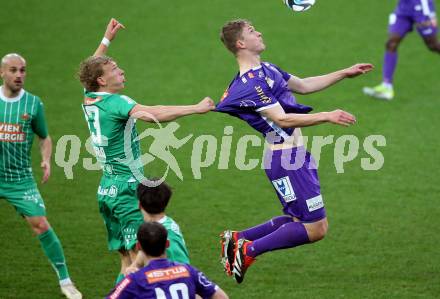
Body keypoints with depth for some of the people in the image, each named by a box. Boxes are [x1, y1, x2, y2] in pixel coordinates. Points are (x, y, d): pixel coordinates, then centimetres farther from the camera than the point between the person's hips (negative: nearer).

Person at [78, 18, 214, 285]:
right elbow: (155, 114, -30)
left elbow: (92, 67, 32)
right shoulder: (115, 103, -15)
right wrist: (196, 108, -28)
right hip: (127, 187, -9)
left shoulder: (89, 100, 9)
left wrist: (107, 40, 39)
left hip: (107, 189, 9)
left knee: (128, 262, 8)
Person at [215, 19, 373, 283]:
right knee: (316, 228, -7)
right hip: (286, 158, -10)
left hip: (296, 154, 10)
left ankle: (237, 239, 18)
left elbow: (304, 85, 24)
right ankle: (249, 250, -1)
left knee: (299, 220, 17)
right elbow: (282, 119, -22)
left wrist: (345, 73, 23)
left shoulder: (267, 69, 13)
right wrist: (328, 117, -24)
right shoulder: (251, 83, -18)